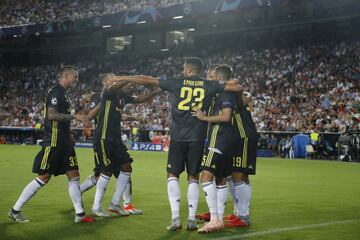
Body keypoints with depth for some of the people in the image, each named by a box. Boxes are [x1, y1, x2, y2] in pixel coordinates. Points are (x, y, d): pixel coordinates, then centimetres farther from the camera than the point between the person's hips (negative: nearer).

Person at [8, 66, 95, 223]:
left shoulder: (63, 93, 19)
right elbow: (51, 115, -23)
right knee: (43, 178, -6)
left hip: (64, 143, 10)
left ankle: (80, 214, 6)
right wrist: (74, 117, -20)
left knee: (74, 175, 4)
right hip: (53, 143, -10)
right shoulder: (55, 92, -11)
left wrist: (69, 136, 22)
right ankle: (15, 210, 4)